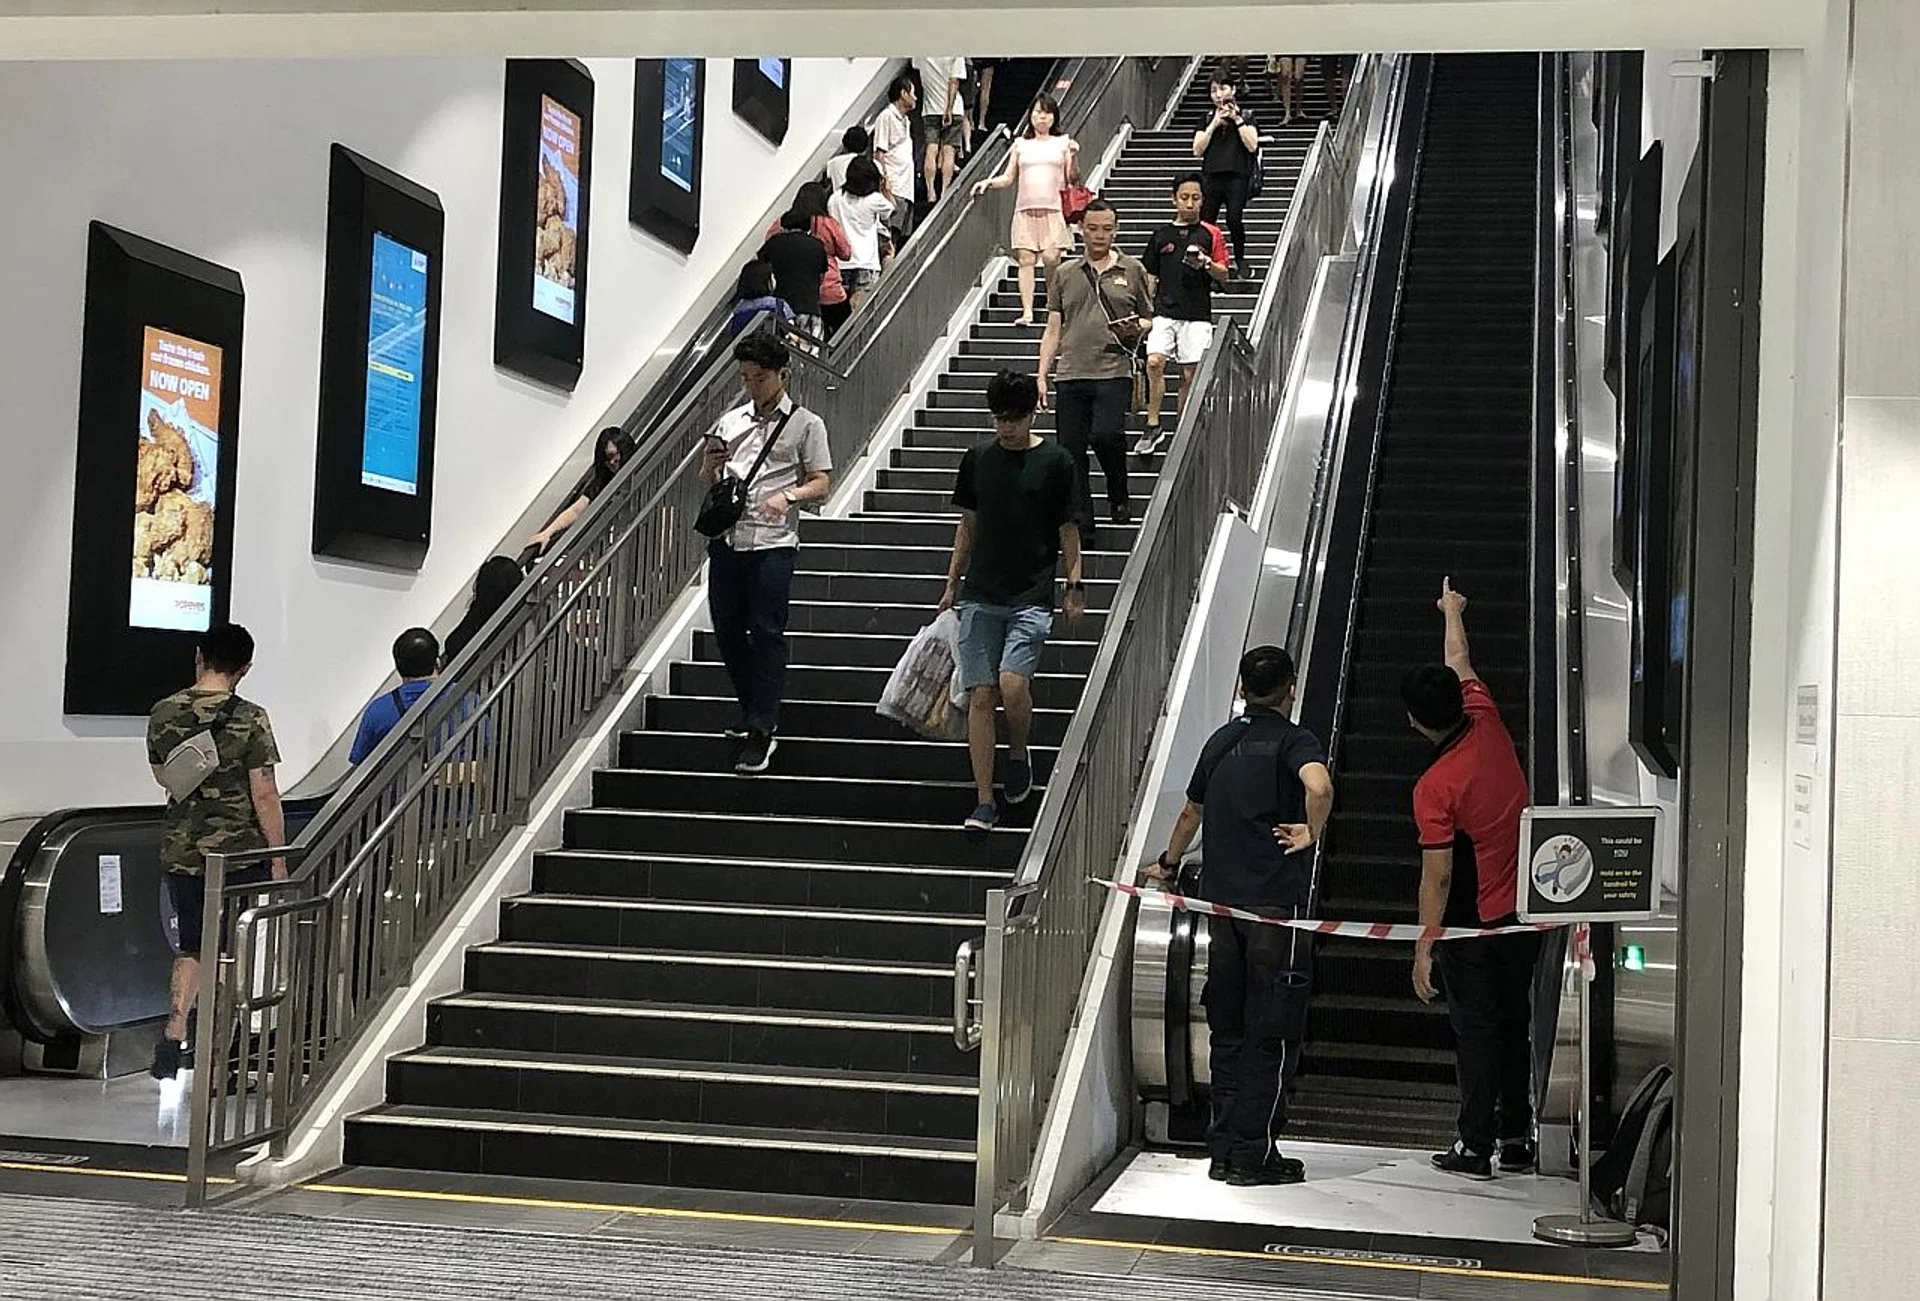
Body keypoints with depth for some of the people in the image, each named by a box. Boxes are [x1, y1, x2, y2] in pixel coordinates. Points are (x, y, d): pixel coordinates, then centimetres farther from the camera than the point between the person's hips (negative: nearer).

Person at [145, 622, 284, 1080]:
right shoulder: (250, 719, -13)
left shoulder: (163, 713, 1)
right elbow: (264, 795, -13)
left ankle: (173, 1035, 3)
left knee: (191, 947, 20)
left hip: (179, 851, 4)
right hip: (237, 853, -4)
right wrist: (278, 861, -6)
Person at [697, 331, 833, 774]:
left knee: (767, 633, -8)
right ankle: (754, 709, 26)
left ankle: (762, 730, -9)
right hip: (727, 538, 5)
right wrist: (710, 465, -2)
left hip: (772, 542, -5)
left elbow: (821, 484, 1)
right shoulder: (730, 421, 18)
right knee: (727, 629, 8)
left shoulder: (805, 424, 5)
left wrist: (788, 496, -18)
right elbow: (707, 482, 21)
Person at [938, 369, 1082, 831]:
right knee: (980, 694, -1)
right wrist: (952, 583, 15)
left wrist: (1075, 586, -1)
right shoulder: (978, 458, 8)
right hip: (980, 595, 3)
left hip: (1031, 597, -3)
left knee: (1012, 684, -19)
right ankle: (984, 803, 4)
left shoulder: (1055, 461, -1)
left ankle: (1018, 755, 13)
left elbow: (1068, 529, 4)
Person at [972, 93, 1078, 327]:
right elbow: (1008, 178, 16)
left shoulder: (1062, 143, 13)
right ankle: (1027, 311, -9)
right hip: (1025, 210, 2)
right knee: (1026, 259, -7)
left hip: (1053, 211, -2)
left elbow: (1072, 178, 9)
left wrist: (1074, 157, -8)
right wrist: (988, 183, -1)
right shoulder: (1020, 144, 16)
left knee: (1051, 258, -14)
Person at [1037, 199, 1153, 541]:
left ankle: (1119, 497, 5)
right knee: (1071, 450, 0)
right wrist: (1042, 375, 7)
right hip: (1071, 375, 3)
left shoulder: (1132, 270, 10)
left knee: (1105, 434, -22)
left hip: (1115, 372, -3)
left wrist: (1136, 327, -7)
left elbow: (1149, 320, 17)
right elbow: (1053, 330, 15)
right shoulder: (1065, 273, 14)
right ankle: (1080, 527, 7)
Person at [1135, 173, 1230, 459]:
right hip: (1164, 312, 1)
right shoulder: (1161, 235, 10)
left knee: (1190, 375, 1)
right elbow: (1150, 276, 15)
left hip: (1197, 315, -1)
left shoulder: (1210, 234, 6)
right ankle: (1153, 426, -11)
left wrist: (1207, 264, -16)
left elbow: (1223, 275, 5)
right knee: (1154, 363, -18)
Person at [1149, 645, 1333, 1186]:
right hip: (1276, 901, -6)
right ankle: (1253, 1154, 2)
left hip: (1221, 899, 6)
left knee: (1228, 1029, 12)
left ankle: (1223, 1150, 16)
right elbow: (1319, 786, -30)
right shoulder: (1294, 740, -6)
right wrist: (1312, 834, -12)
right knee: (1272, 1033, 1)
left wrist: (1168, 864, 43)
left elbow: (1191, 812, 27)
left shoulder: (1221, 741, 13)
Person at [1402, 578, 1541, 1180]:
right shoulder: (1488, 725, -4)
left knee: (1476, 1033, 2)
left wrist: (1424, 947, -12)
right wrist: (1453, 612, 33)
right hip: (1525, 911, 6)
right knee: (1515, 1024, 15)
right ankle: (1516, 1139, 22)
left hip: (1475, 924, -6)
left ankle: (1476, 1147, 6)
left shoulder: (1433, 787, -19)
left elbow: (1437, 877, -19)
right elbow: (1461, 667, 16)